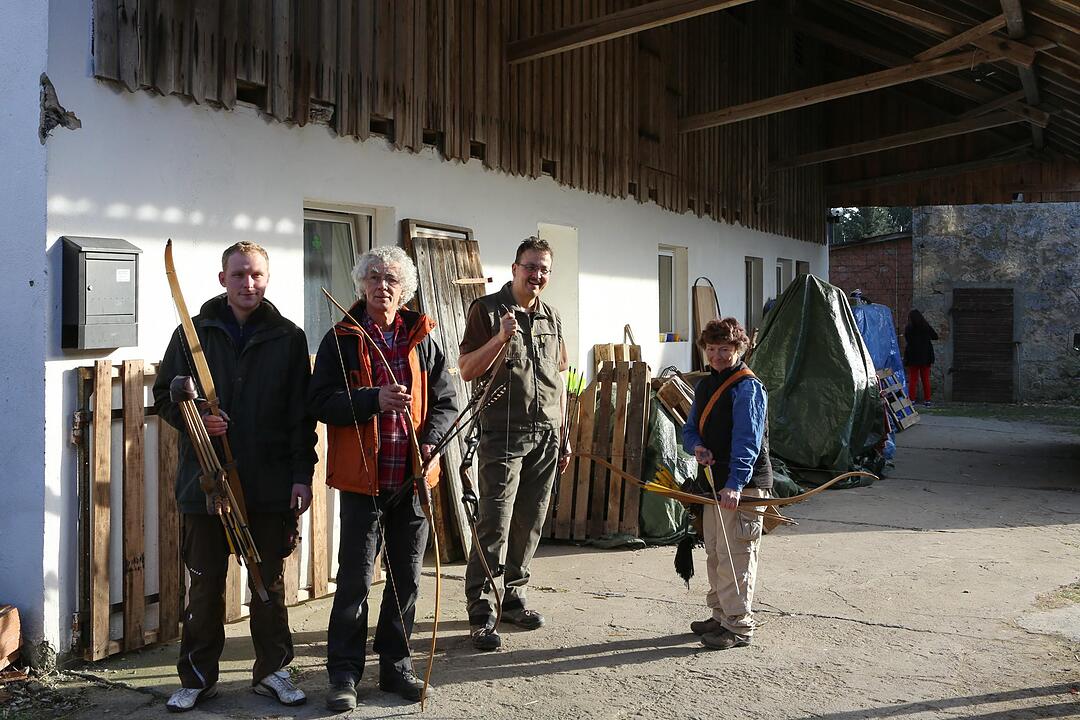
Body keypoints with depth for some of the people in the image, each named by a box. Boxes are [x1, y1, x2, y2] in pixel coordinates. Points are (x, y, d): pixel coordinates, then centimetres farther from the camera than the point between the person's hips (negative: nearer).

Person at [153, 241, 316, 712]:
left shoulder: (289, 338, 3)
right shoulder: (194, 333, 4)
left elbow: (301, 413, 2)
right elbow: (164, 395, 8)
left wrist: (302, 474, -4)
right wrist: (195, 420, -12)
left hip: (270, 484, 0)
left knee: (270, 582, 10)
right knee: (205, 584, 9)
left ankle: (272, 670, 25)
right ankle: (198, 677, 22)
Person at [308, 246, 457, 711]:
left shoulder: (422, 340, 8)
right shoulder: (341, 340, 0)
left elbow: (444, 402, 10)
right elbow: (320, 402, -7)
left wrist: (430, 440, -9)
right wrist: (373, 399, -21)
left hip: (413, 479, 3)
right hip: (362, 478, -3)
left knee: (406, 577, 11)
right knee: (355, 577, -1)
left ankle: (396, 666, 25)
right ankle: (344, 673, 11)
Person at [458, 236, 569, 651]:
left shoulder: (550, 318, 16)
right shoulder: (487, 310, -1)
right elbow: (466, 370, -6)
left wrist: (562, 438, 18)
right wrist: (501, 338, -20)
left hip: (545, 435, 6)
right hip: (503, 433, -5)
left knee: (530, 524, 9)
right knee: (494, 526, -9)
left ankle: (513, 597, 22)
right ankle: (481, 614, -5)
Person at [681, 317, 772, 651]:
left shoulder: (748, 388, -12)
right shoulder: (705, 385, 15)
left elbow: (747, 441, -21)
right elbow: (690, 428, 19)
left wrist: (735, 483, -30)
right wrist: (697, 447, -4)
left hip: (742, 485, -9)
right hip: (712, 481, 9)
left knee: (735, 556, -7)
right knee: (715, 553, 16)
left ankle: (738, 626, 1)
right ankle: (720, 616, 29)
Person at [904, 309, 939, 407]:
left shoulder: (908, 329, -7)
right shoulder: (926, 327, 1)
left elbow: (907, 342, -5)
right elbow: (935, 336, 12)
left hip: (913, 356, -2)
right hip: (925, 357, 2)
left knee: (912, 379, 4)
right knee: (926, 379, 8)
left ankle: (911, 399, -1)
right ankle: (927, 400, 7)